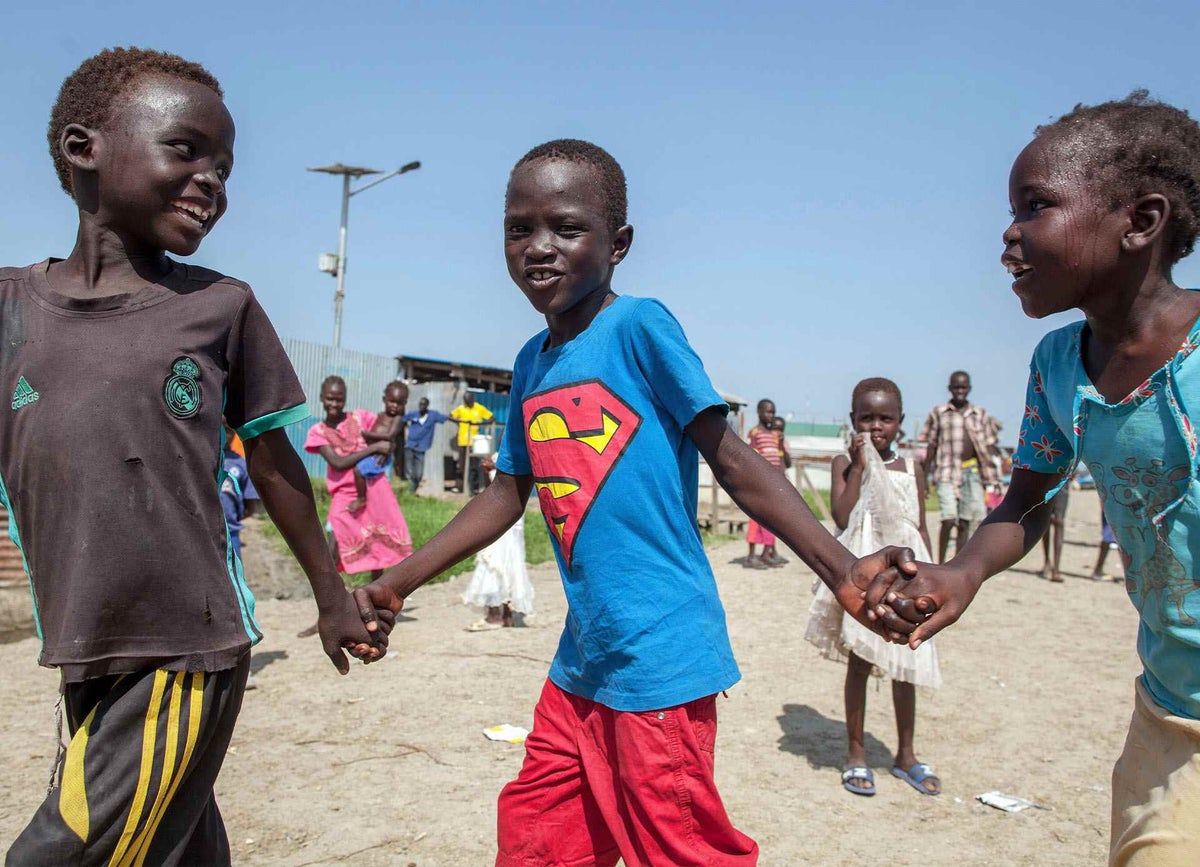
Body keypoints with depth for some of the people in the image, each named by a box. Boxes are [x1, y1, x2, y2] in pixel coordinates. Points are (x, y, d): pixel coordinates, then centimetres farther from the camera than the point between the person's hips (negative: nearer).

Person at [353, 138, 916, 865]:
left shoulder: (639, 327, -11)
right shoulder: (532, 363, 10)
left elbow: (735, 464, -12)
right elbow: (508, 495, 17)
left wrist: (844, 570, -23)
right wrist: (395, 584, 19)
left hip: (660, 660, -7)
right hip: (582, 663, 8)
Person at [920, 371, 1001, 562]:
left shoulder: (981, 414, 10)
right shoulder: (938, 413, 4)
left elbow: (990, 445, 11)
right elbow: (931, 447, 6)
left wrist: (993, 477, 1)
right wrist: (924, 478, 2)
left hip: (972, 472, 3)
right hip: (947, 473, -3)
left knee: (965, 522, 6)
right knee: (949, 519, -14)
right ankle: (940, 564, -1)